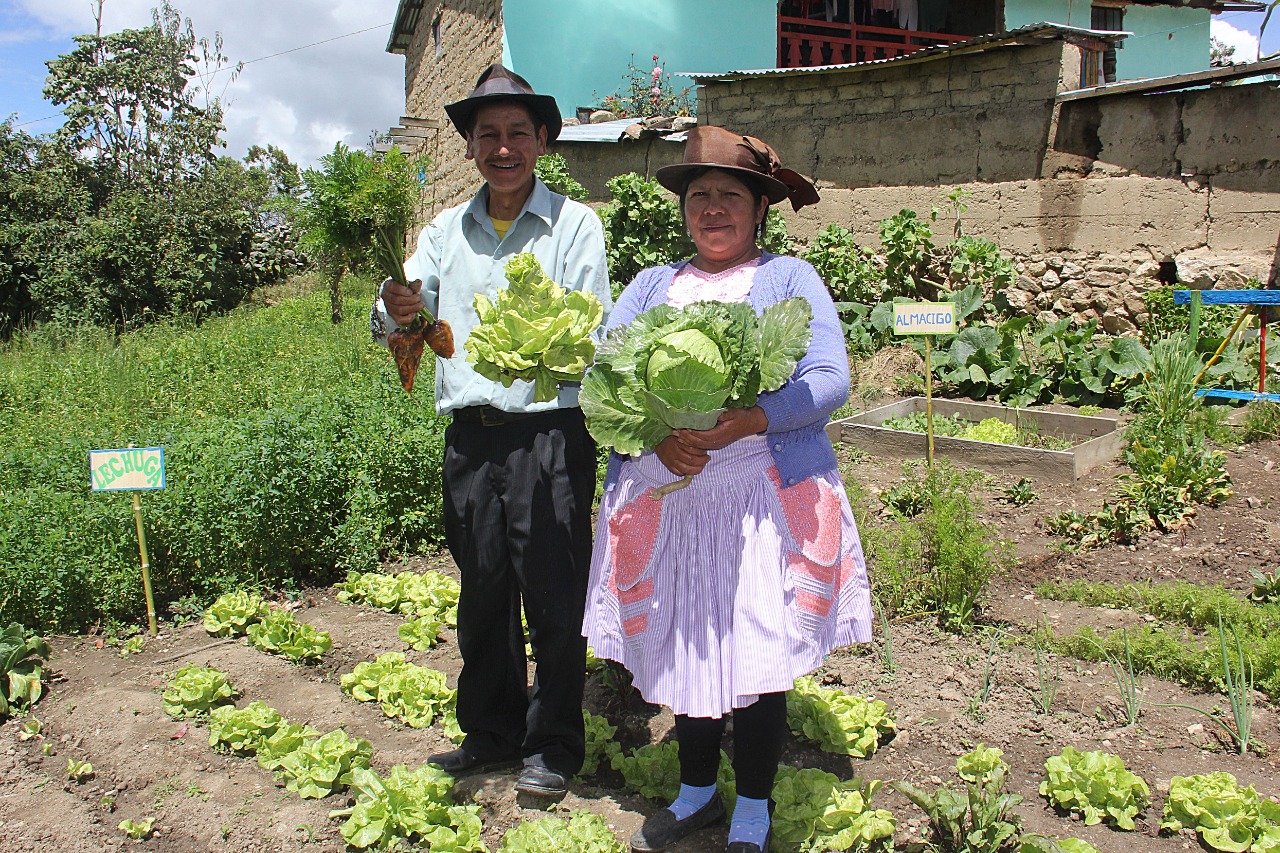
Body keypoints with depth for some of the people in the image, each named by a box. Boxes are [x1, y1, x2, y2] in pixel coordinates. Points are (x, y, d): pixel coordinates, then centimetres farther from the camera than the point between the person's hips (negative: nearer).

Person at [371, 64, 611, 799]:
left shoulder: (574, 224, 0)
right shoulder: (448, 230, 13)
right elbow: (398, 321, 6)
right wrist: (397, 312, -18)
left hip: (550, 432, -4)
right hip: (470, 432, 5)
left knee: (553, 592, 1)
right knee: (482, 589, 14)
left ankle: (553, 745, 18)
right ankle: (492, 732, 31)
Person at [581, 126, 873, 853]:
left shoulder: (790, 278, 6)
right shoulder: (653, 286, 16)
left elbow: (829, 382, -7)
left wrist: (738, 425, -22)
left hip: (763, 501, -3)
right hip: (664, 500, 3)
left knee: (758, 658, 0)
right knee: (684, 651, 10)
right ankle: (697, 792, 31)